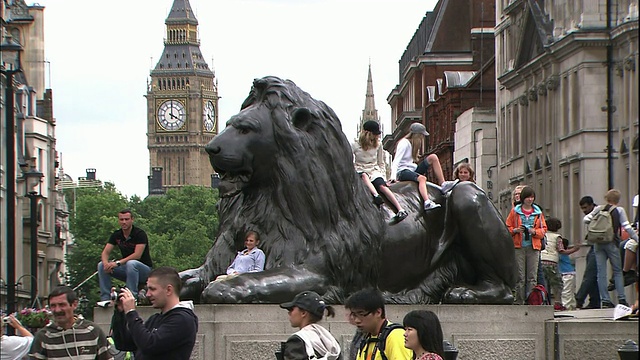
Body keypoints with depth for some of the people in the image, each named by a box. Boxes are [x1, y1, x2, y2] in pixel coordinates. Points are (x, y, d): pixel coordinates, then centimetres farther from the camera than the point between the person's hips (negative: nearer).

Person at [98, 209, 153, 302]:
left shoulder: (140, 234, -16)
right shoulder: (116, 235, 3)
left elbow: (137, 255, -26)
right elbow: (105, 252, -1)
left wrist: (118, 263, -34)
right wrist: (106, 263, -25)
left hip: (144, 269, -6)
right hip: (127, 269, 6)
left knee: (131, 264, -39)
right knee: (101, 265, -10)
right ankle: (105, 299, -11)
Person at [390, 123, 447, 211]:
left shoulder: (413, 144, 20)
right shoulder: (404, 143, -9)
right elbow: (396, 161, -18)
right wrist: (393, 176, -29)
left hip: (413, 170, 8)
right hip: (403, 171, -8)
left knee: (433, 157, -7)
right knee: (422, 178, -37)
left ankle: (443, 185, -15)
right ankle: (427, 202, -57)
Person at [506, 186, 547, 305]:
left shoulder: (538, 212, 13)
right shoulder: (515, 211, 8)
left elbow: (544, 229, 14)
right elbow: (507, 227, 9)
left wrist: (535, 231, -6)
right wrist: (515, 230, -10)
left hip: (534, 247, 2)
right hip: (519, 247, -1)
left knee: (532, 277, -2)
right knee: (520, 276, -3)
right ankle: (519, 301, -2)